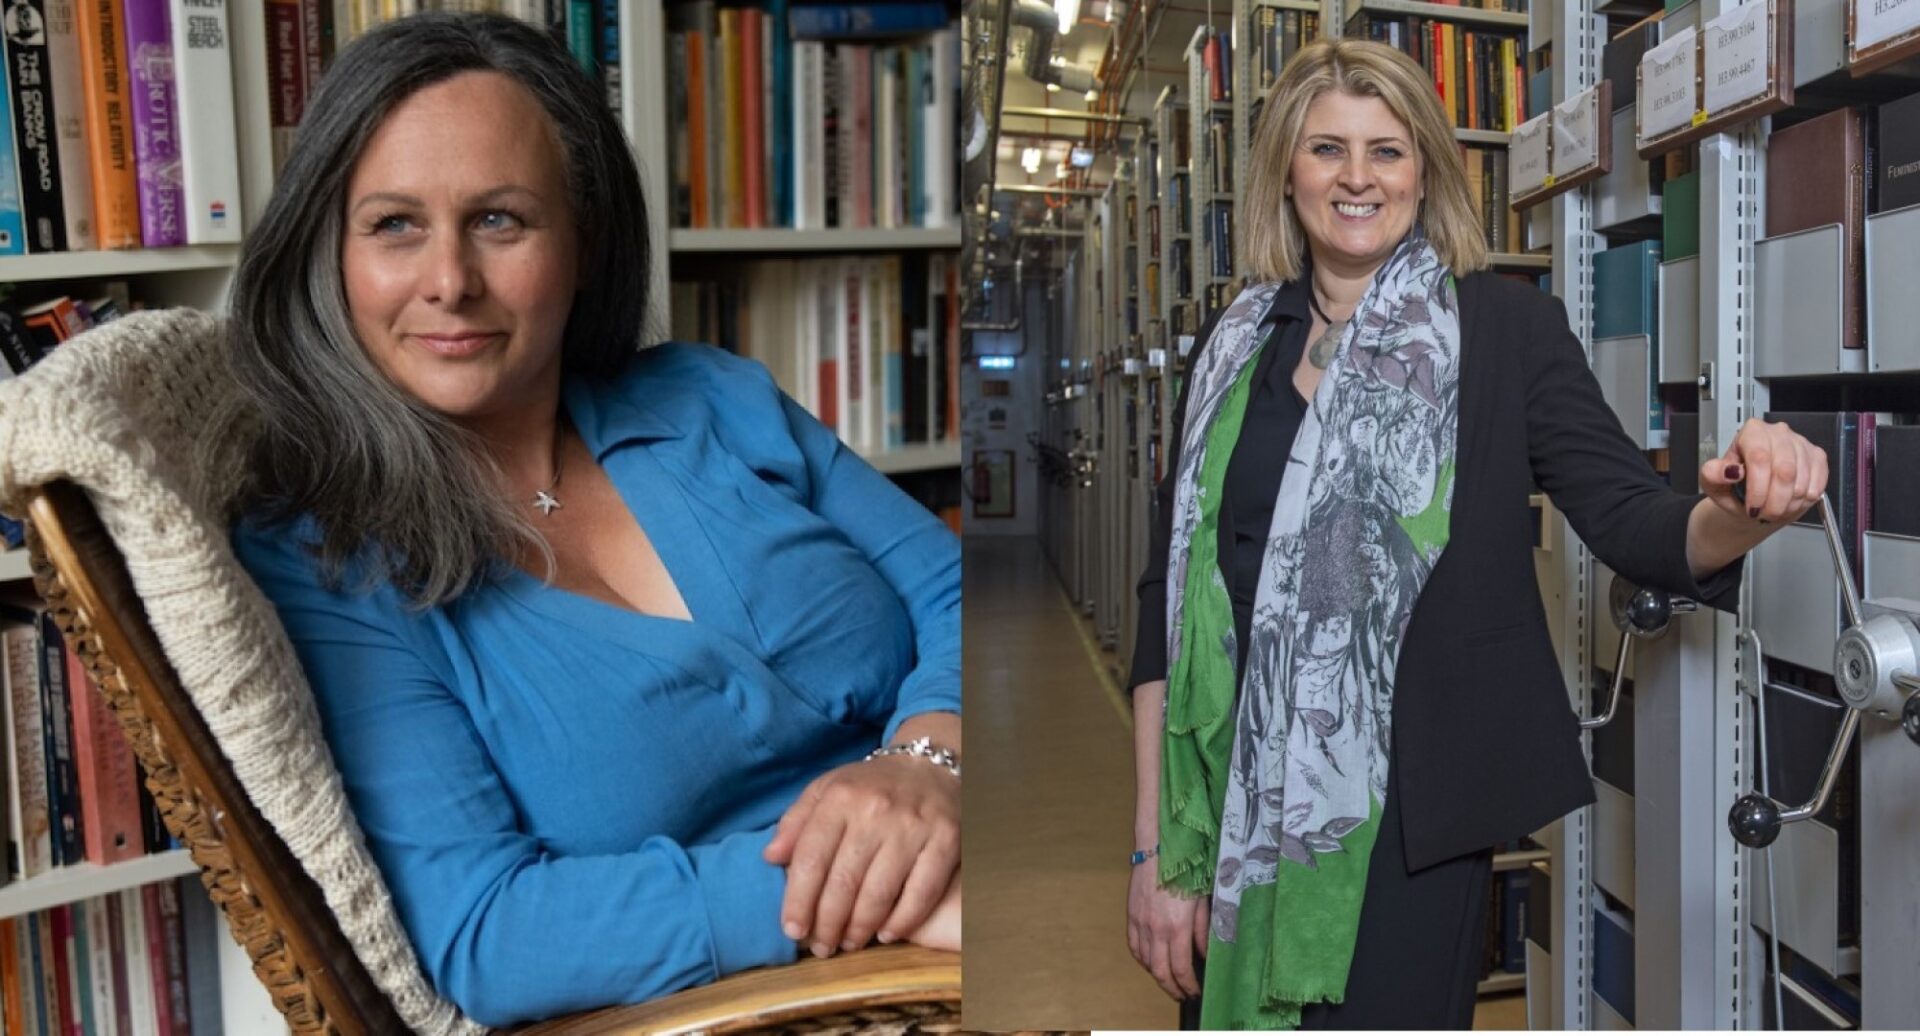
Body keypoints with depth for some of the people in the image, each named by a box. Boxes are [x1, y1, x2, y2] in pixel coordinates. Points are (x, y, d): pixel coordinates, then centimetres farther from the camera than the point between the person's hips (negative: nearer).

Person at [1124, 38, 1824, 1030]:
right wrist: (1154, 847, 0)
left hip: (1406, 823, -2)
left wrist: (1736, 514, -31)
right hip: (1234, 816, 3)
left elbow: (1635, 524, -6)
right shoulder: (1234, 348, 5)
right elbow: (1171, 595, 3)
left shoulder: (1506, 326, -1)